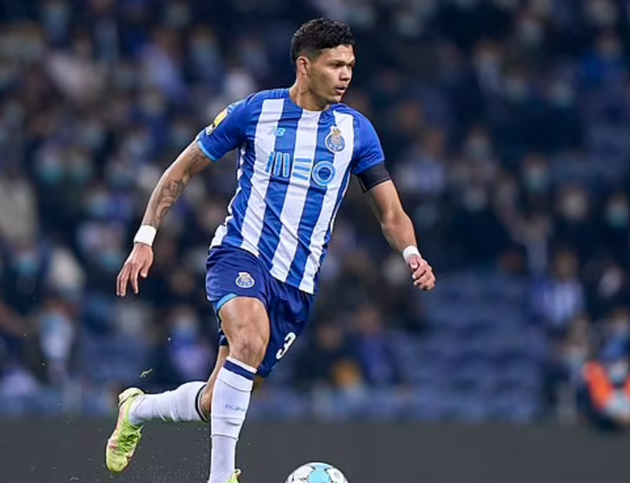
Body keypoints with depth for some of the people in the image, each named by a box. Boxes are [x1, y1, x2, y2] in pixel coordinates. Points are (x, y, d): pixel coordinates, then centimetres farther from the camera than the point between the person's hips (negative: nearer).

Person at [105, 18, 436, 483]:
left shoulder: (356, 129, 5)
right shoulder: (255, 111, -2)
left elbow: (390, 212, 6)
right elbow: (183, 170, 7)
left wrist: (412, 254, -15)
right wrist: (145, 238, 1)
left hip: (298, 285, 4)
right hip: (241, 253, -3)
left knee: (217, 405, 5)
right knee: (252, 338, -36)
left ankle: (137, 409, 37)